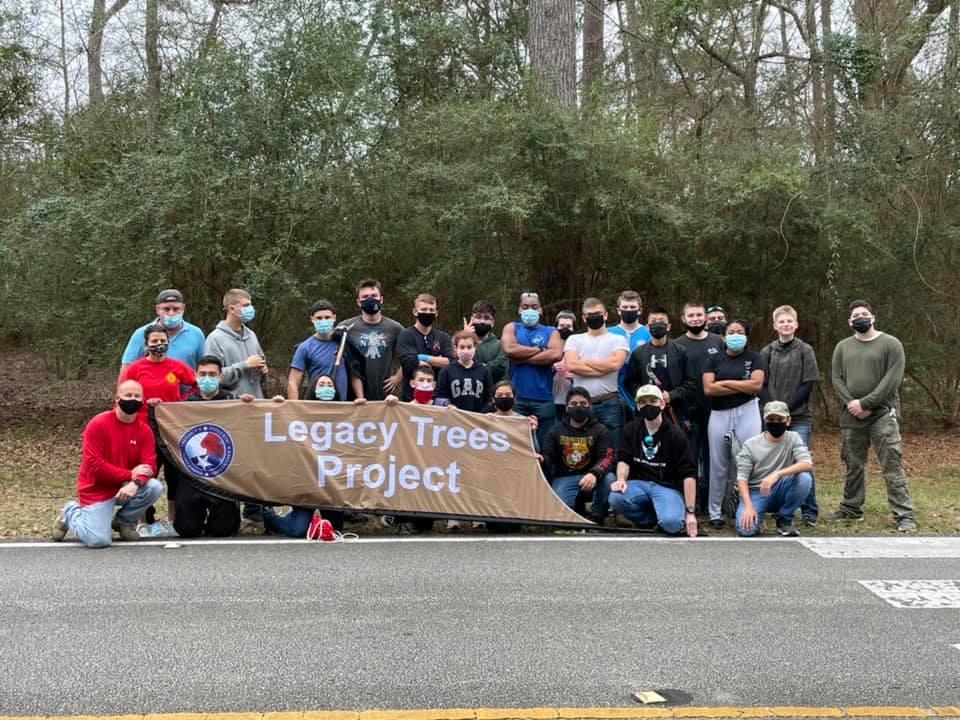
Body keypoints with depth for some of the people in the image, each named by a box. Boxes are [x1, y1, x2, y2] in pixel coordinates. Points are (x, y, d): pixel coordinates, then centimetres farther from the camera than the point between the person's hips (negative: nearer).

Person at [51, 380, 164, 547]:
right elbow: (95, 466, -20)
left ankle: (124, 521, 4)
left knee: (155, 487, -25)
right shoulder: (98, 424, -15)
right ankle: (71, 513, 17)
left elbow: (149, 464, -11)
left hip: (126, 487, 4)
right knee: (98, 540, -18)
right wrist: (130, 474, -21)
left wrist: (135, 483, -32)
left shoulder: (144, 429, -3)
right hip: (97, 490, -4)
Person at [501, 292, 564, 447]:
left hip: (543, 399, 0)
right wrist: (540, 350, -4)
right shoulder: (512, 328, 11)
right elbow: (509, 349, -9)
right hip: (516, 398, 0)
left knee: (542, 446, 4)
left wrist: (522, 358, -8)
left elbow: (556, 354, -9)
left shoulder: (551, 332, 11)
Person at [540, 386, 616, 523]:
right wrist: (540, 459, -25)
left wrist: (594, 474, -36)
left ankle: (595, 518, -11)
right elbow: (547, 457, 4)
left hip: (590, 477, 0)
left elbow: (608, 457, -12)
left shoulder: (600, 430, 2)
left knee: (609, 479, -34)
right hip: (564, 478, 0)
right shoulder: (556, 431, 10)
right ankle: (577, 509, 6)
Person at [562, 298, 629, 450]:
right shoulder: (574, 339, 13)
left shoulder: (618, 339, 8)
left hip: (609, 403, -1)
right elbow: (571, 365, -6)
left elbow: (615, 364, -11)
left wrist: (583, 361, -2)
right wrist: (604, 368, -7)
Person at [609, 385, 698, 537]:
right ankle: (650, 520, -1)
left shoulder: (676, 434, -6)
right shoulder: (631, 429, 8)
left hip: (668, 486, -3)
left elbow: (689, 474, -10)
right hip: (639, 483, 3)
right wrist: (621, 479, -20)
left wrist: (690, 512, -16)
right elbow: (624, 459, 4)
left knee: (671, 523, -33)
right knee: (615, 498, -30)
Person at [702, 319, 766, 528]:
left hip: (746, 412, -2)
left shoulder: (754, 358, 7)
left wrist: (725, 382, -5)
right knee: (718, 465, 5)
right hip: (719, 415, 2)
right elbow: (708, 388, -4)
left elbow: (756, 385, -9)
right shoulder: (715, 360, 10)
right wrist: (742, 387, -6)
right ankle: (715, 513, 12)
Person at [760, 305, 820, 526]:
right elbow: (761, 385, 5)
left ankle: (809, 510, 4)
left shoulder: (805, 351, 2)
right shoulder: (767, 352, 8)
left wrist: (787, 408, -11)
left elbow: (809, 384, -4)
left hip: (799, 418, -2)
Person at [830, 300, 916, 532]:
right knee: (854, 466, 12)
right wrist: (851, 404, -10)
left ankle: (904, 516, -6)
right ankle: (851, 509, 23)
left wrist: (865, 403, -14)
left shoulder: (891, 344, 0)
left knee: (892, 466, -8)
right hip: (851, 416, 4)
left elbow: (892, 380, -9)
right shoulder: (842, 347, 13)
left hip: (883, 414, -4)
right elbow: (837, 379, 6)